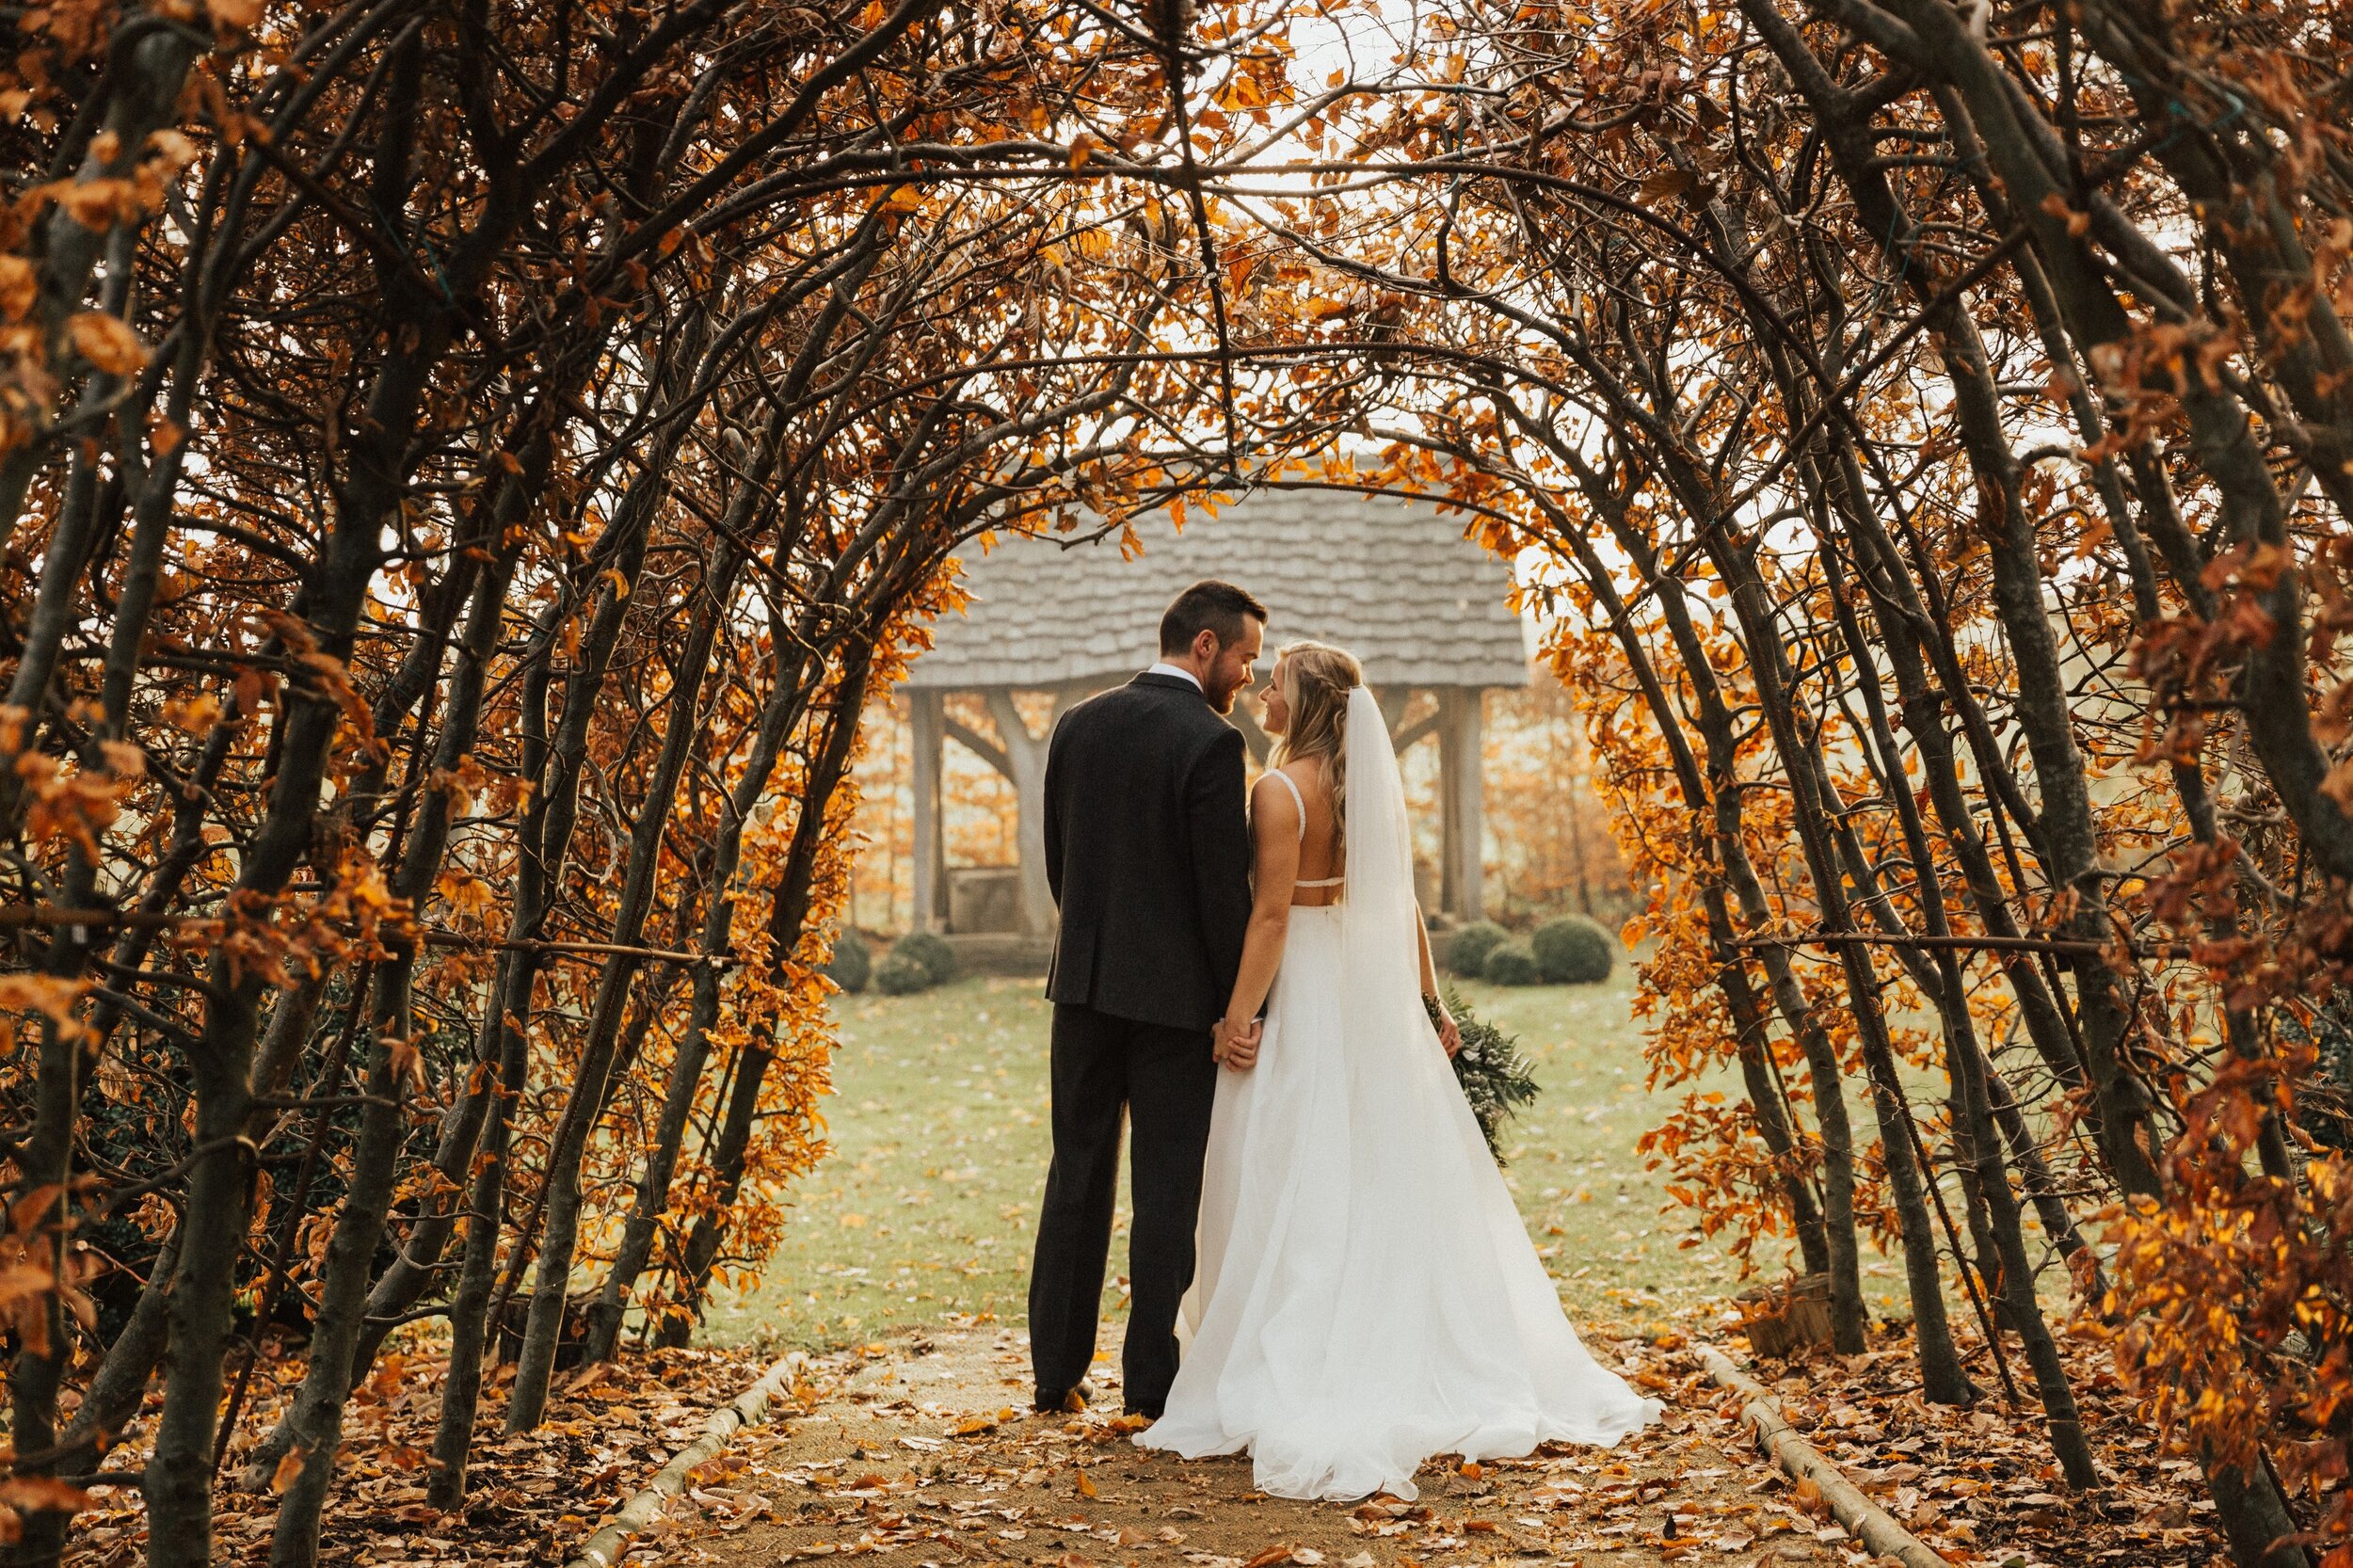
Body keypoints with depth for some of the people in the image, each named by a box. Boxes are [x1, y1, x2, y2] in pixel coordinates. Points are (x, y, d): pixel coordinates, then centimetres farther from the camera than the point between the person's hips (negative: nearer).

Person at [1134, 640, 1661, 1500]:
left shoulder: (1280, 789, -13)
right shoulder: (1375, 785, 8)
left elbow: (1272, 912, -19)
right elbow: (1404, 907, 10)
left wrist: (1237, 1014, -17)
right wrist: (1430, 1002, 15)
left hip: (1302, 992, -7)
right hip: (1375, 996, 7)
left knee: (1297, 1192, -1)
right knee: (1390, 1174, 13)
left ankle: (1293, 1387, 3)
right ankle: (1429, 1363, 20)